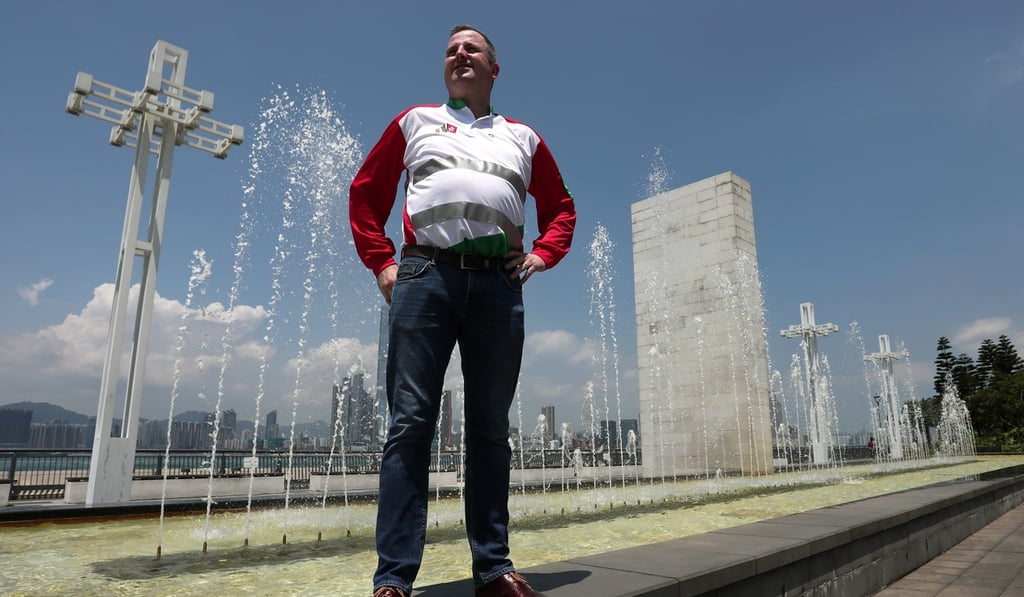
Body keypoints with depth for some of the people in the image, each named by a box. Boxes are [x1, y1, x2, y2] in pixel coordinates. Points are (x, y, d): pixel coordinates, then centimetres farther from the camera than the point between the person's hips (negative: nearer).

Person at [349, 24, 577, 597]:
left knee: (491, 430, 3)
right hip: (426, 275, -1)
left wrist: (542, 254, 9)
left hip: (499, 284, 2)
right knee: (411, 423, -7)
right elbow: (366, 192, 20)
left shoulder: (523, 136, 24)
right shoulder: (416, 120, 21)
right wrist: (381, 262, 7)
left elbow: (561, 206, 28)